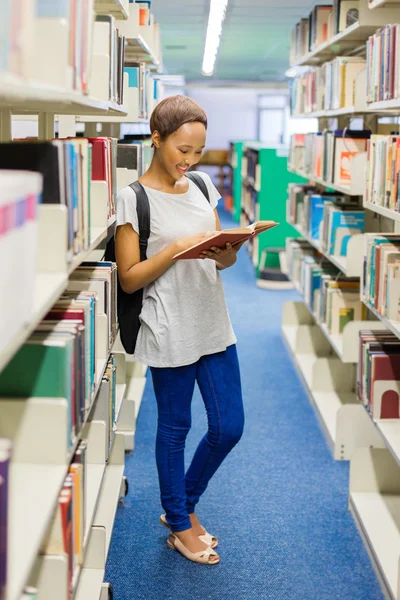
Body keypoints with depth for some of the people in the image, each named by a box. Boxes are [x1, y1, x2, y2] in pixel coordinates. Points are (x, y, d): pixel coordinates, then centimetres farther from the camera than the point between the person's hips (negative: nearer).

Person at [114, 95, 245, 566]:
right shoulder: (134, 199, -10)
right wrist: (179, 247, -21)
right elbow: (129, 279, -10)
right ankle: (179, 526, 29)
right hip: (169, 331, -6)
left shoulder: (202, 186, 9)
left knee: (229, 427, 10)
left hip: (213, 324, 6)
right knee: (175, 427, 9)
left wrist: (227, 252, -9)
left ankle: (182, 506, 33)